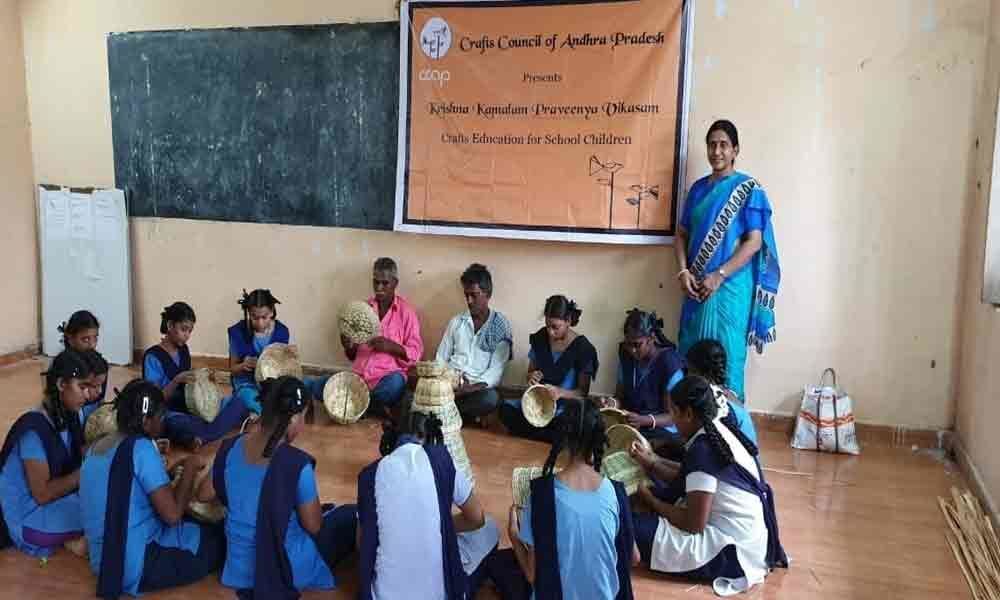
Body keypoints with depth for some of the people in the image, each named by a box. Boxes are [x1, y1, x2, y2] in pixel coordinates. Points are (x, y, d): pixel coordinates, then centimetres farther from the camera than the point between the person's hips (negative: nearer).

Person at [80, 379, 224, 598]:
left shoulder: (97, 446, 7)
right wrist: (189, 469, -7)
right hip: (137, 567, -8)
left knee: (196, 523, 24)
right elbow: (172, 515, -20)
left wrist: (167, 469, 14)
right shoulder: (140, 447, -18)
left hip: (103, 561, 8)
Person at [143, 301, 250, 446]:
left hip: (190, 407, 7)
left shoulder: (183, 350, 10)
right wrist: (176, 380, -27)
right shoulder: (153, 357, -11)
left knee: (238, 403, -11)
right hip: (169, 414, -7)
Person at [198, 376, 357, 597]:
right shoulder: (297, 464, -27)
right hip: (283, 569, -7)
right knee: (351, 515, 11)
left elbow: (204, 495, 7)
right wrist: (317, 510, 7)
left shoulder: (231, 447, -10)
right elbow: (314, 527, -14)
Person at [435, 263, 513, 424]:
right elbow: (441, 359, 14)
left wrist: (472, 387, -21)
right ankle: (464, 414, -10)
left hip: (477, 387, -1)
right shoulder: (456, 321, 14)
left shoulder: (501, 326, 3)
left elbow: (496, 369, -4)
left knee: (491, 398, -37)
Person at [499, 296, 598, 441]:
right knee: (506, 409, -25)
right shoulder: (539, 338, 0)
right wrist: (531, 377, -11)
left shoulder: (582, 348, -12)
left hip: (566, 404, -4)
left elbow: (583, 392, -9)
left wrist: (561, 392, -28)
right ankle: (554, 435, -12)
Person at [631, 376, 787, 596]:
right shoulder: (719, 432, 3)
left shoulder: (702, 449, -24)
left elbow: (694, 524, -22)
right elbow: (689, 482, 15)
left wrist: (649, 499, -8)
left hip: (734, 549, -9)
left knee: (635, 528, -17)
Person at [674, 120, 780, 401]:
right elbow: (682, 233, 12)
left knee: (725, 353, -2)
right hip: (697, 286, 5)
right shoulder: (698, 188, 11)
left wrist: (719, 275, -17)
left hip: (731, 286, -5)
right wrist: (683, 271, -5)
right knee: (691, 351, 7)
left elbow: (754, 242, -11)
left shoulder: (749, 190, -5)